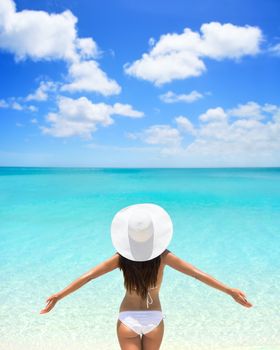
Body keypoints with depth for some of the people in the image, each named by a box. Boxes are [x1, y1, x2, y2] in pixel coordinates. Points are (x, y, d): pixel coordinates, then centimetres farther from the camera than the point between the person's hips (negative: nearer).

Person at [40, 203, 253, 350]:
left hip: (128, 319, -1)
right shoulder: (162, 256, -16)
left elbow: (88, 276, -13)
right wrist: (230, 291, -8)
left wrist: (59, 296, -3)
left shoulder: (122, 258, -16)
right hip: (154, 320, 2)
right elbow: (198, 274, -15)